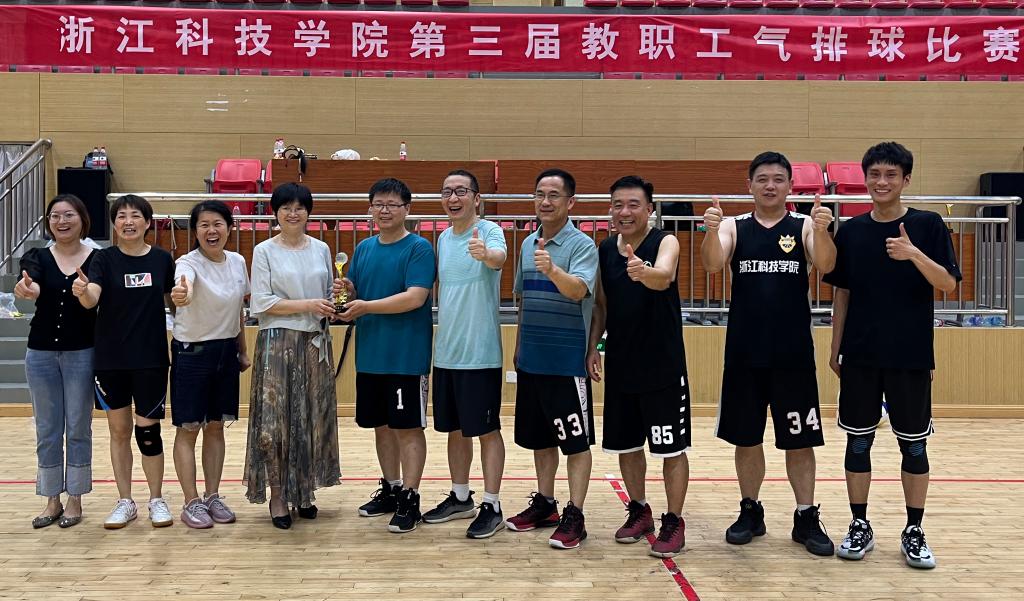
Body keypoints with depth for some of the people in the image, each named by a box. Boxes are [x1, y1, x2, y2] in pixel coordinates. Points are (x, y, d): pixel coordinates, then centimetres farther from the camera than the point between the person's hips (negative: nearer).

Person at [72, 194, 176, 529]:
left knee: (148, 431, 1)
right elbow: (92, 299, -19)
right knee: (119, 431, 10)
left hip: (151, 359, 0)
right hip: (110, 359, 1)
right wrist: (82, 291, -40)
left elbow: (171, 300, 12)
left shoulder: (162, 259, 1)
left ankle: (157, 499, 19)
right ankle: (125, 502, 23)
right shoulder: (104, 259, -3)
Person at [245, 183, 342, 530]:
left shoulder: (321, 249, 10)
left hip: (315, 343, 4)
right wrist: (307, 305, -15)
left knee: (314, 417, 7)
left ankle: (304, 491, 19)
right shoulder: (265, 251, -1)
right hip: (278, 342, -4)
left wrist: (336, 293, -6)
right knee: (275, 419, -3)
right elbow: (261, 302, -9)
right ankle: (277, 495, 7)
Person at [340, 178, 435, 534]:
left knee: (408, 427, 0)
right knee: (382, 425, 15)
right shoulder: (364, 248, 12)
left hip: (406, 357, -6)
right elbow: (353, 293, 16)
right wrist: (345, 291, -7)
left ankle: (410, 500, 8)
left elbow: (415, 297, -19)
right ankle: (390, 490, 29)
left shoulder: (419, 248, -9)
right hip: (370, 355, 7)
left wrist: (366, 306, -19)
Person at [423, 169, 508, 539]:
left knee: (486, 429, 1)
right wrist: (441, 336, 14)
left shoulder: (489, 231, -11)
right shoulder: (443, 238, 11)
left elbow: (499, 258, -34)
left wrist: (485, 254, -57)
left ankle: (491, 507, 9)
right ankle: (460, 498, 29)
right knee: (454, 428, 16)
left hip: (480, 353, -7)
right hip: (445, 352, 7)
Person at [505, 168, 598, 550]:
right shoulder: (528, 244, 11)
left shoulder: (582, 245, -10)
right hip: (530, 360, 7)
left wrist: (552, 269, -43)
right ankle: (545, 504, 29)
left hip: (567, 361, -7)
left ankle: (574, 516, 7)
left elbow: (578, 290, -26)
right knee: (539, 437, 16)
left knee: (576, 441, 1)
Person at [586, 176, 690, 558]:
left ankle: (674, 521, 16)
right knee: (625, 444, 14)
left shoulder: (665, 242, -12)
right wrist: (593, 346, 5)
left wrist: (644, 272, -56)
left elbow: (665, 277, -35)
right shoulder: (605, 249, 5)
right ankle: (639, 511, 31)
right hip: (620, 365, 5)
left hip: (663, 366, -5)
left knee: (672, 448, 2)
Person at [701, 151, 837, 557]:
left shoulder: (804, 227, 1)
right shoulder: (734, 228, 4)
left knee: (800, 440, 5)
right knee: (745, 437, 10)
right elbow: (713, 264, -13)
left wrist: (822, 230, -35)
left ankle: (806, 518, 17)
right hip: (744, 352, 1)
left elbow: (825, 265, -15)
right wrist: (711, 231, -33)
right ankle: (750, 511, 24)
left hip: (793, 353, -1)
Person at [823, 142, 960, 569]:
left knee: (914, 445, 6)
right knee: (858, 441, 7)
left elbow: (948, 283, -10)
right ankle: (860, 526, 19)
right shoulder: (851, 231, 5)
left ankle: (914, 533, 19)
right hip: (860, 356, 2)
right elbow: (842, 293, 9)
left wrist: (914, 254, -27)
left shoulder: (927, 225, -2)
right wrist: (834, 349, 7)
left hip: (911, 357, -2)